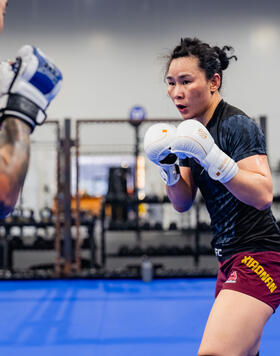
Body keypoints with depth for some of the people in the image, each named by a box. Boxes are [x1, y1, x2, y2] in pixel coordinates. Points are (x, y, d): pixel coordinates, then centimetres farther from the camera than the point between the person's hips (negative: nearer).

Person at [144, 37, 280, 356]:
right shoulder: (194, 129, 12)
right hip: (231, 258, 9)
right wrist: (169, 169, -9)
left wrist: (211, 156, -31)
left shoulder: (237, 125, -13)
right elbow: (183, 202, 10)